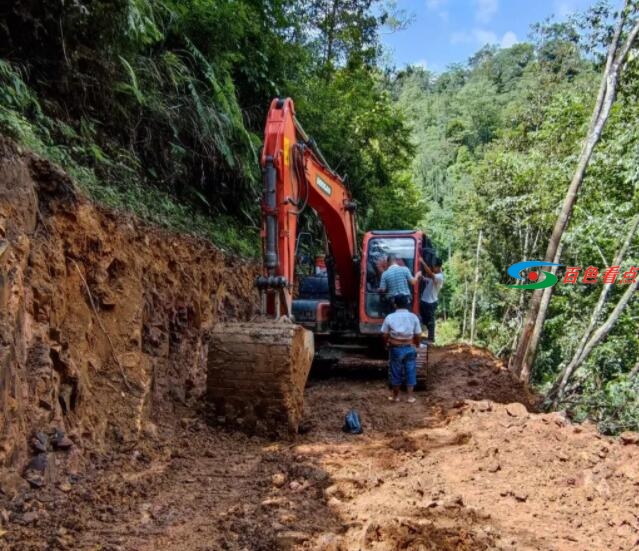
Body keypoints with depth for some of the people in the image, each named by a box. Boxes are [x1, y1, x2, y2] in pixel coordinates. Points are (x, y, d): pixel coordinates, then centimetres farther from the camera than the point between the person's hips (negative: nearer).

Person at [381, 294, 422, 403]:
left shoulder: (389, 317, -8)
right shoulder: (413, 317, -5)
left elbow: (384, 335, -4)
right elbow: (417, 335, -2)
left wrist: (386, 345, 15)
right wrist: (417, 345, 16)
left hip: (395, 349, -1)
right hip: (410, 348, 1)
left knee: (395, 372, 11)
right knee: (410, 372, 11)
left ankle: (395, 396, 22)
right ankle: (410, 396, 15)